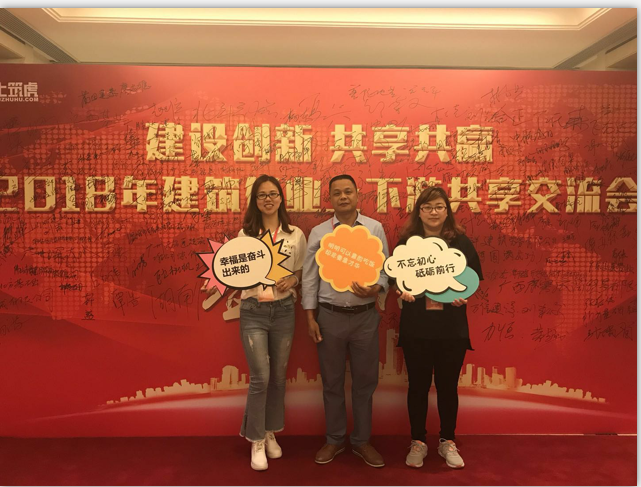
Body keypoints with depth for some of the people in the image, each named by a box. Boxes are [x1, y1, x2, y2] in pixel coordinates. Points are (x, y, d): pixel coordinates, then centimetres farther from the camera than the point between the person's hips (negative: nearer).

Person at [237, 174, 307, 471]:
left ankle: (271, 433, 32)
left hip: (284, 310, 2)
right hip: (253, 311, -1)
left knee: (278, 376, 12)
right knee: (260, 377, -4)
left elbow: (304, 270, 11)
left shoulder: (296, 235, 3)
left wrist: (293, 279, -9)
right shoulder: (245, 234, 1)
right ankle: (257, 441, 15)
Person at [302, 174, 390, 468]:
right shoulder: (318, 232, 2)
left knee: (364, 381, 11)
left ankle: (361, 440, 29)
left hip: (366, 316, 0)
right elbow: (310, 277, 2)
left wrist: (377, 288, -17)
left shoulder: (375, 229, 2)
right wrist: (310, 317, -1)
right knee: (332, 381, 12)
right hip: (330, 316, 0)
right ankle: (334, 439, 30)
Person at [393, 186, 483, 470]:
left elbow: (474, 279, 4)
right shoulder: (406, 242, 1)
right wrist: (401, 291, -16)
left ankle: (447, 442, 30)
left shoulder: (461, 242, 1)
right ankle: (418, 442, 26)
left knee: (448, 385, 11)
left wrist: (464, 295, -15)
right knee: (418, 384, 9)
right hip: (416, 326, 0)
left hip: (451, 326, 0)